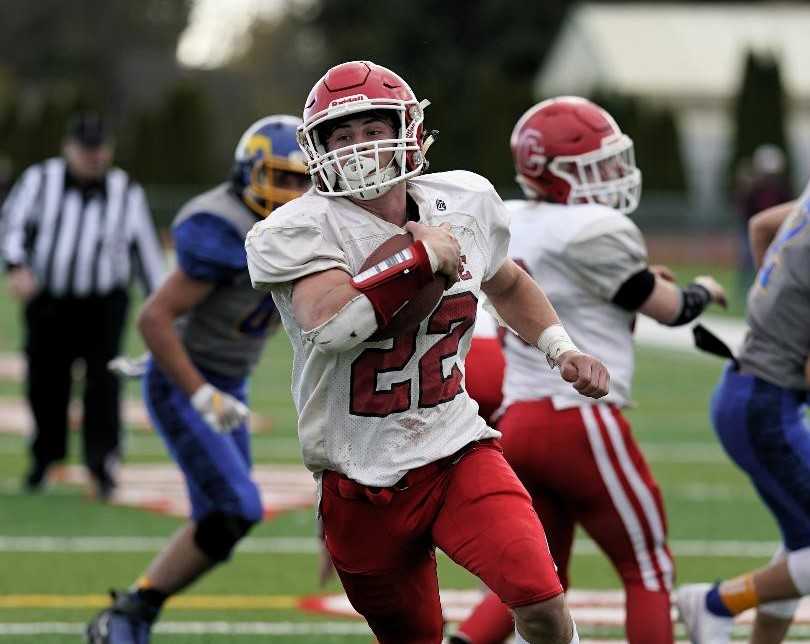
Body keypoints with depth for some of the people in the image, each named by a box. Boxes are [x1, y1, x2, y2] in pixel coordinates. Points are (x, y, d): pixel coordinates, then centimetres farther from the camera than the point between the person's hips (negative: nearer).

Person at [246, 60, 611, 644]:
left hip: (456, 452, 2)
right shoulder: (299, 230, -15)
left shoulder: (465, 203, 2)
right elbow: (332, 323, -35)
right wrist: (426, 256, -25)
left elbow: (506, 284, 25)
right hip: (360, 482, -2)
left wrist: (562, 349, 11)